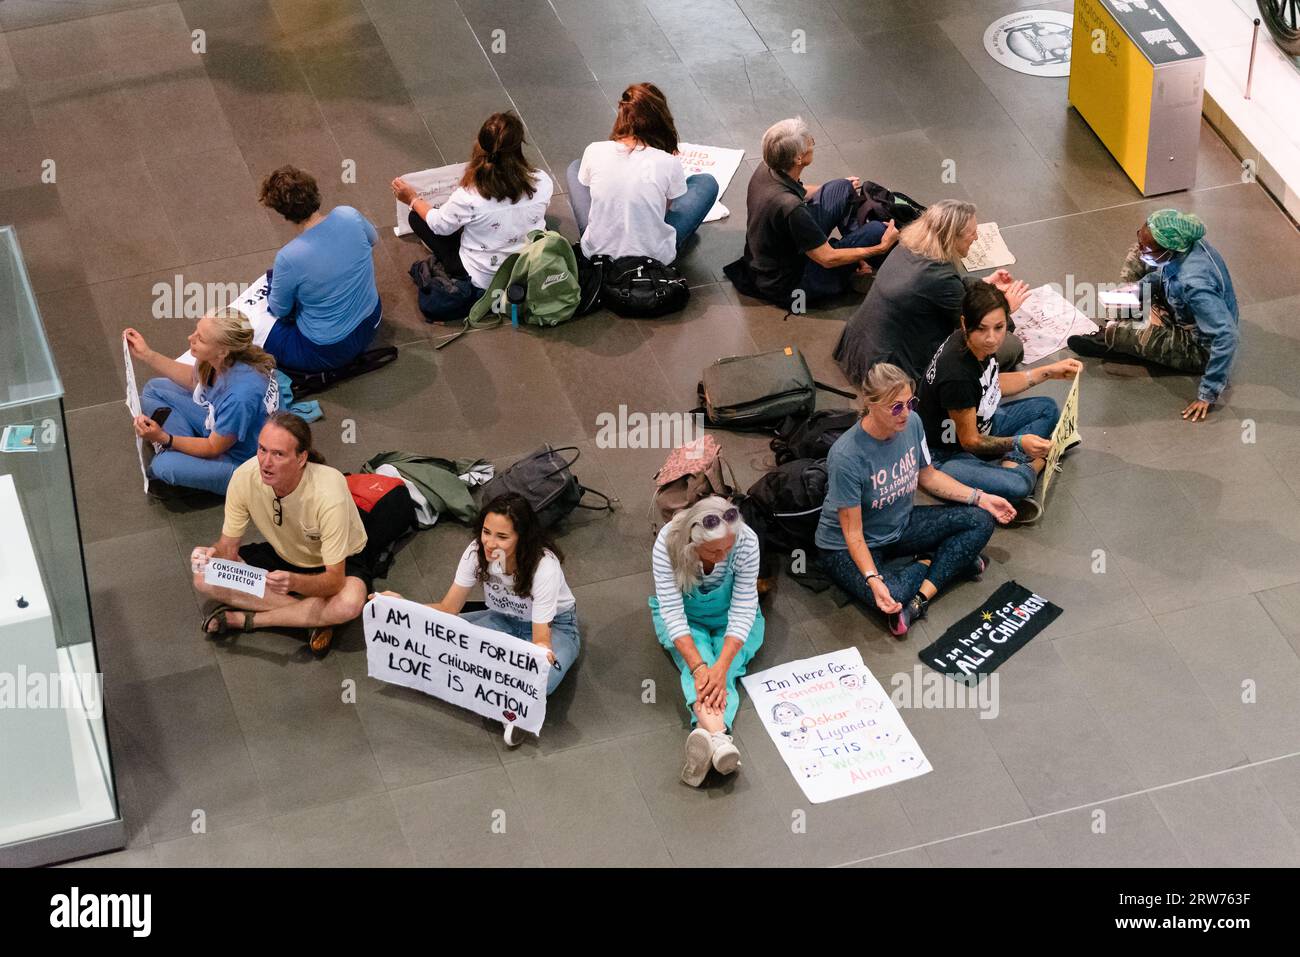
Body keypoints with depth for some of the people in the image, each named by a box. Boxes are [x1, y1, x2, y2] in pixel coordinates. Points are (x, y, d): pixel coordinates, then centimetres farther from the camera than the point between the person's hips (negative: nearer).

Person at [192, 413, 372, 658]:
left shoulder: (329, 493, -36)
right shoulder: (245, 477, -25)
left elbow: (335, 580, -32)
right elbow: (228, 548, -12)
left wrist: (293, 582, -52)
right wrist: (214, 555, -36)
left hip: (341, 563, -4)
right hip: (283, 555, 5)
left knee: (350, 603, -38)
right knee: (204, 578, -18)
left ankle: (243, 618, -19)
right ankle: (313, 617, -15)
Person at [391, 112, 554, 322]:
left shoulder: (469, 197, -30)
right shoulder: (542, 183, -21)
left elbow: (440, 225, -8)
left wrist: (413, 200, 12)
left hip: (482, 280, -4)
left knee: (417, 217, 11)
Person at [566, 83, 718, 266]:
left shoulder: (594, 152, -14)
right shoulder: (669, 163, -19)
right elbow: (669, 207, 0)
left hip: (596, 253, 2)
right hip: (654, 258, -2)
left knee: (576, 168, 24)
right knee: (706, 183, 16)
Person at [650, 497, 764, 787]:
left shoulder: (746, 541, -29)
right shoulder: (667, 544, -31)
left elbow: (743, 611, -26)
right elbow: (672, 612, -30)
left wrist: (721, 667, -38)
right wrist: (699, 667, -41)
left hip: (730, 619, 1)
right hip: (684, 618, -1)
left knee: (724, 672, -27)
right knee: (697, 661, -31)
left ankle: (705, 733, -54)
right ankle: (716, 732, -57)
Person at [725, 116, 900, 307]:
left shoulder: (765, 170, -11)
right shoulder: (790, 208, -37)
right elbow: (828, 259, -24)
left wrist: (843, 189, 29)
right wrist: (881, 248, -14)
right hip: (787, 287, -8)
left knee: (842, 189, 8)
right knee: (876, 231, -14)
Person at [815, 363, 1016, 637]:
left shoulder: (911, 423, -14)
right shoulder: (846, 457, -32)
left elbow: (927, 475, 7)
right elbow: (853, 534, -25)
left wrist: (979, 498, 0)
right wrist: (873, 580, -39)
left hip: (900, 524, 7)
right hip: (845, 548, -7)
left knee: (980, 521, -8)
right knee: (892, 596, -35)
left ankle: (920, 597, -14)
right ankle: (940, 563, -3)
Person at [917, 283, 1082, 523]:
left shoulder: (980, 345, -9)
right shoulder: (956, 375, -34)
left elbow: (994, 384, 14)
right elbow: (970, 441, -22)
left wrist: (1048, 372, 12)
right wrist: (1018, 443, -35)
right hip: (945, 456, -10)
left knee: (1047, 409, 11)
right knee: (1017, 485, -34)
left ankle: (1011, 464, -7)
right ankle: (1028, 467, -1)